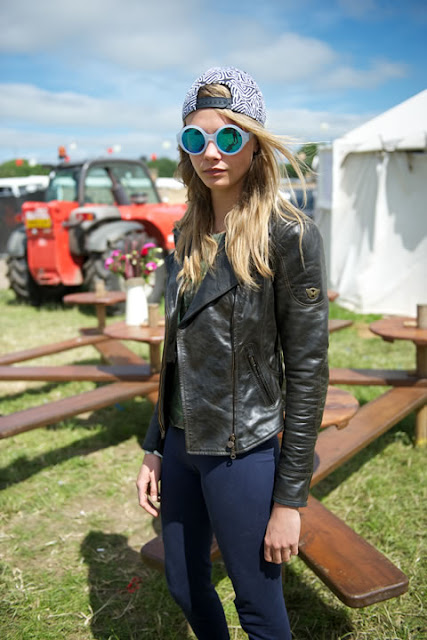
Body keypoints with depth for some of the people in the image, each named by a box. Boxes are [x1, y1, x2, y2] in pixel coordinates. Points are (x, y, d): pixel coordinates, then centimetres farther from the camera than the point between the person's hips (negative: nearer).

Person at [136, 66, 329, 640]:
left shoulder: (289, 236, -15)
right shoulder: (188, 234, 5)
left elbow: (307, 370, -15)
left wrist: (290, 499, -13)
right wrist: (155, 447, 11)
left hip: (242, 451, -6)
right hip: (181, 443, 7)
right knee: (185, 587, 22)